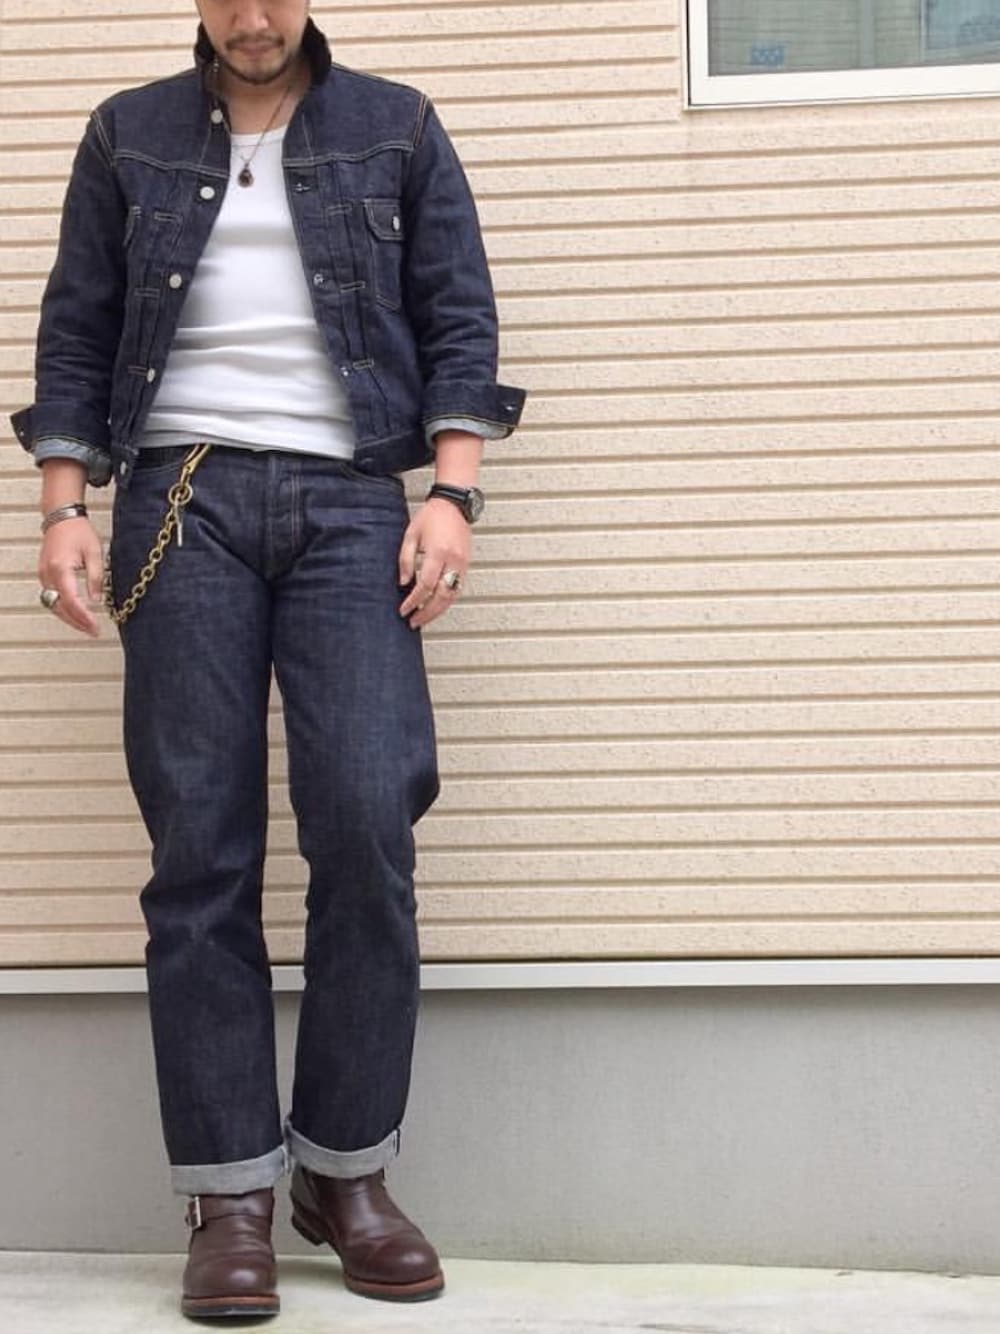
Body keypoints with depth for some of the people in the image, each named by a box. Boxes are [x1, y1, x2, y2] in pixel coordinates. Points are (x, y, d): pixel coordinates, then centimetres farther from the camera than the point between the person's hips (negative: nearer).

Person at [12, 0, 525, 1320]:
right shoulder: (128, 137, 15)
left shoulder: (397, 129, 13)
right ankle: (231, 1195, 1)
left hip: (348, 497, 0)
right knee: (200, 847, -5)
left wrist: (452, 491, -4)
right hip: (182, 500, 1)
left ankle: (346, 1168, 3)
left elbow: (458, 321, 9)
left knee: (367, 823, -12)